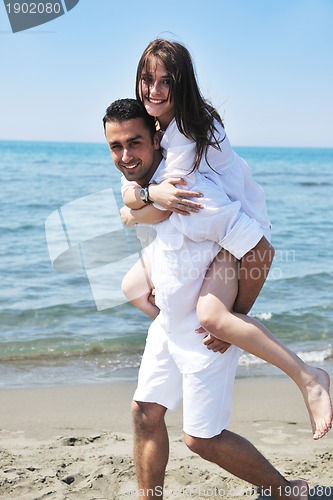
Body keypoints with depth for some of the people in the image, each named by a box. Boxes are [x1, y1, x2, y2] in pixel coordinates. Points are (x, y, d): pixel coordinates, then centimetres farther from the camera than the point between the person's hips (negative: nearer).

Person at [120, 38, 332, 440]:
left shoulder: (190, 132, -24)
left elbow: (163, 207, -25)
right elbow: (129, 192, -6)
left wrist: (132, 214, -13)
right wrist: (150, 193, -24)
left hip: (239, 231, -9)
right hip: (196, 231, 10)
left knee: (210, 314, -31)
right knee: (134, 287, 13)